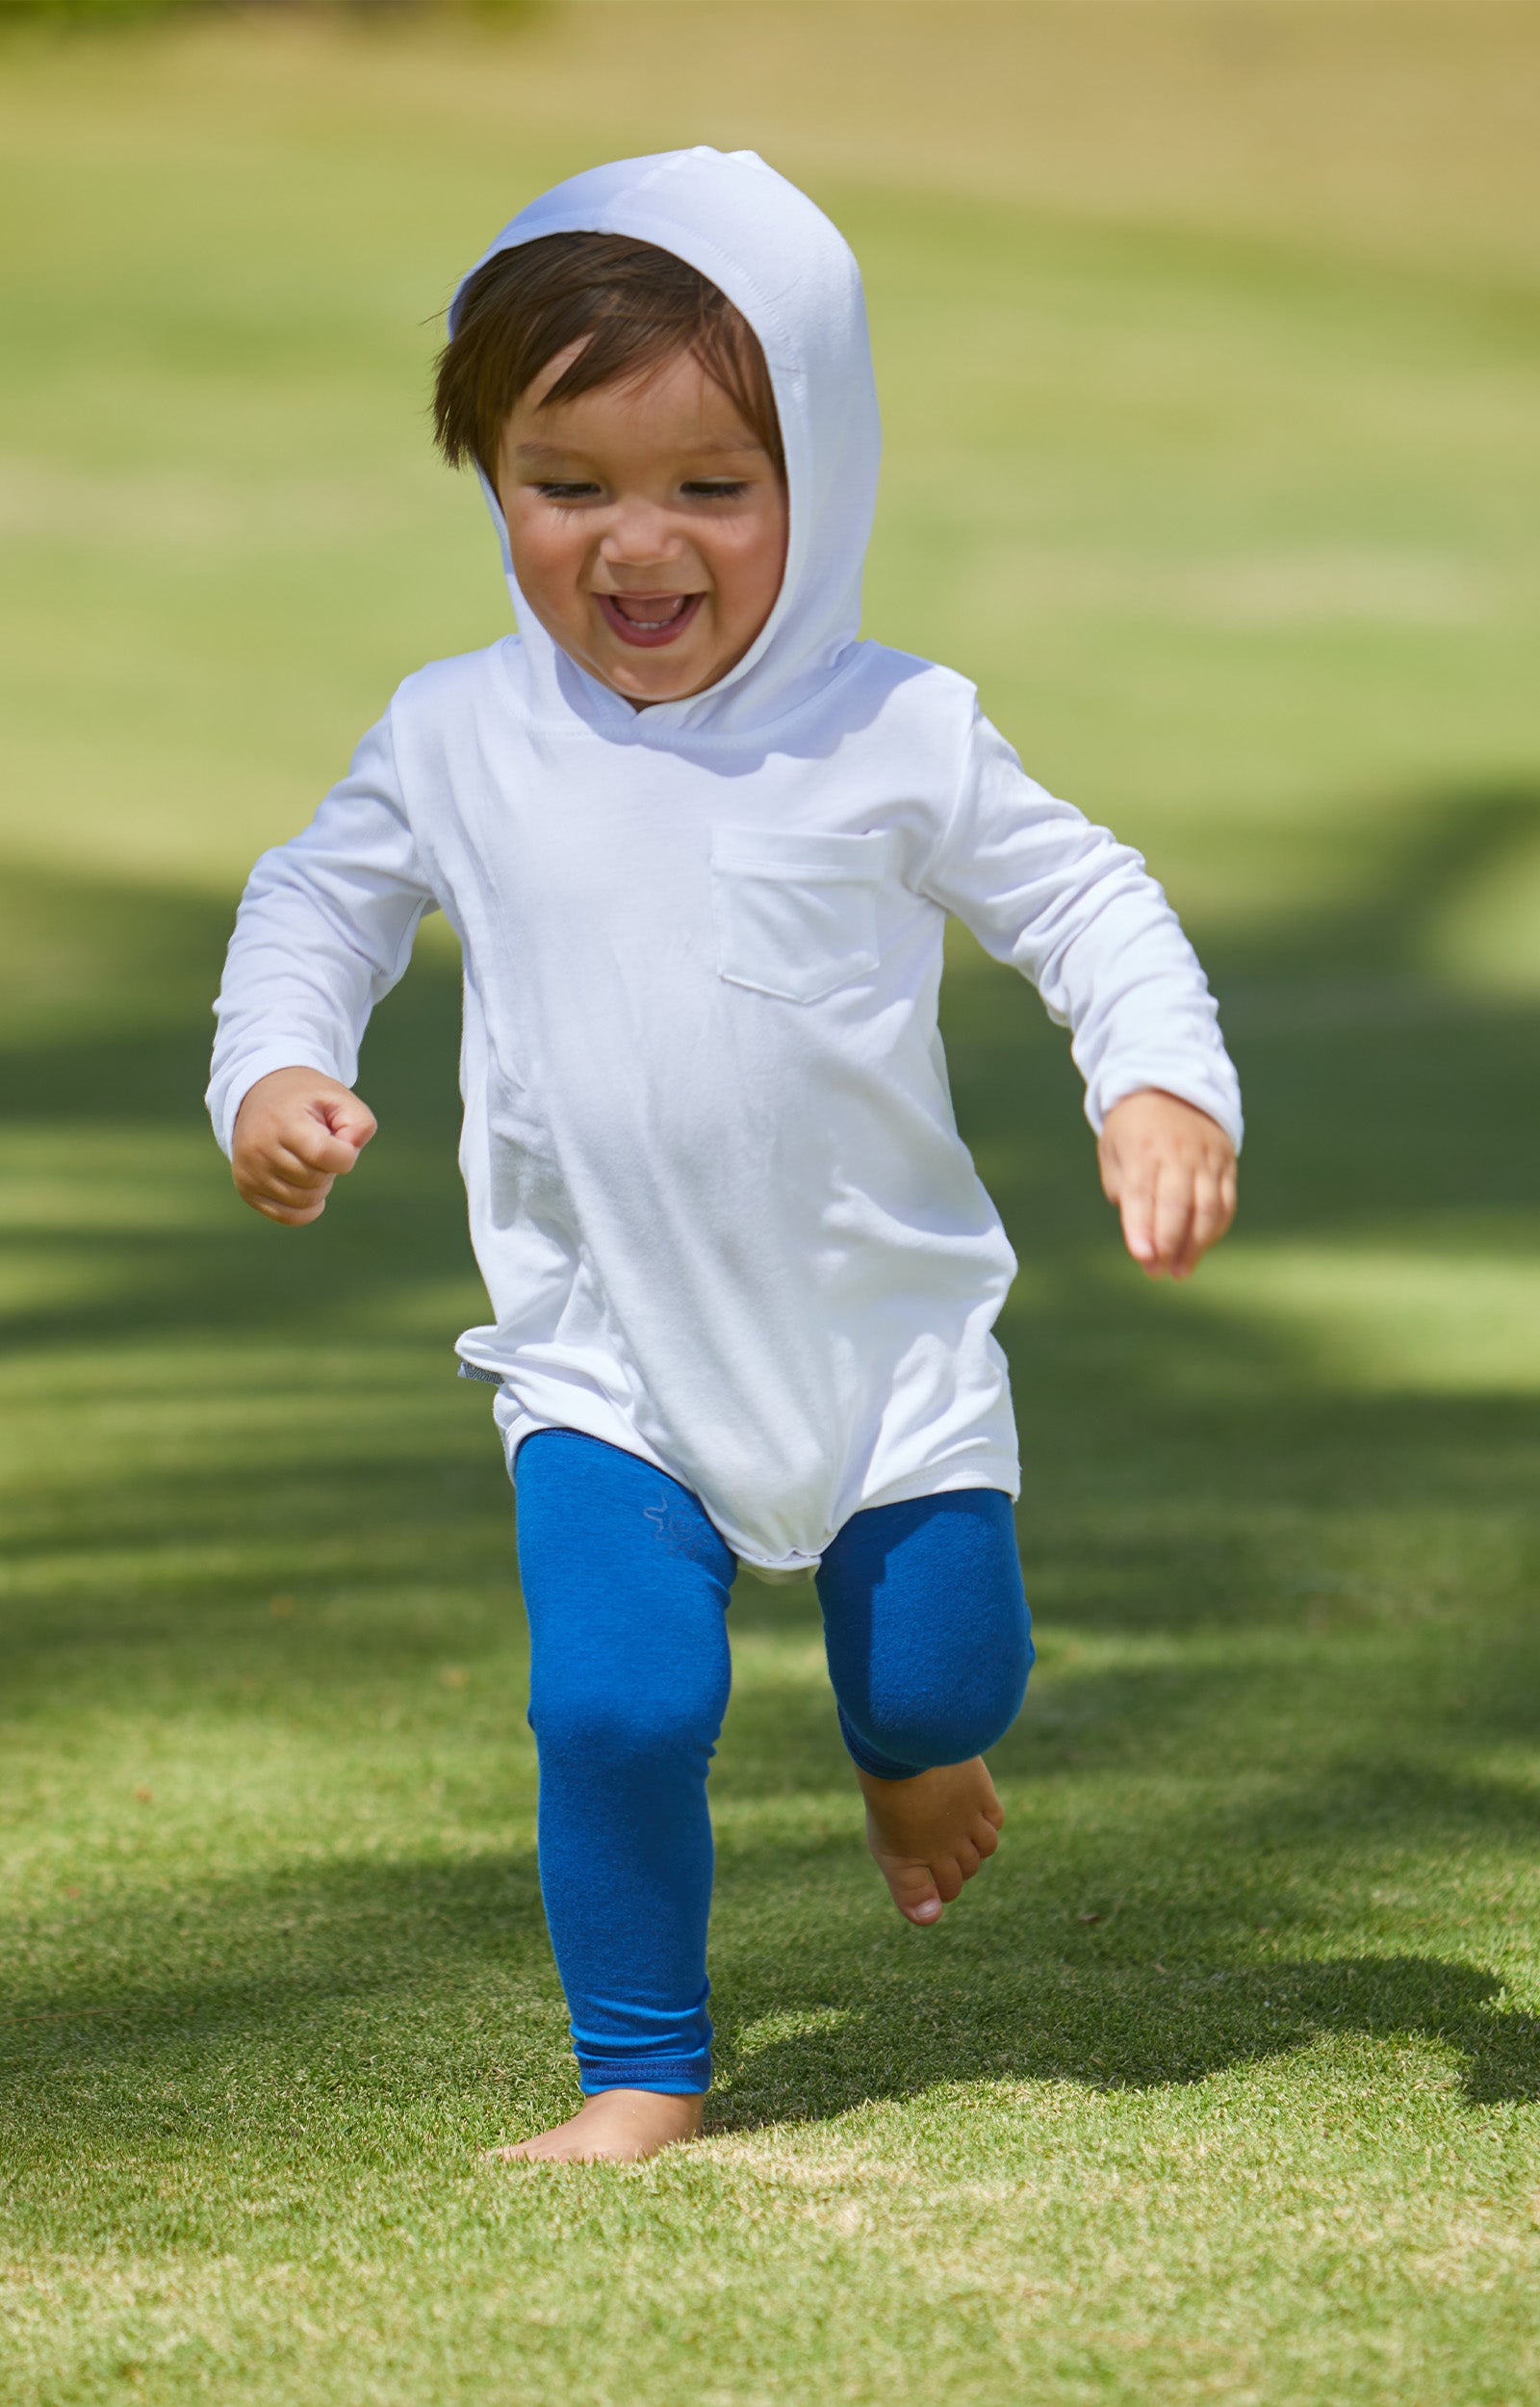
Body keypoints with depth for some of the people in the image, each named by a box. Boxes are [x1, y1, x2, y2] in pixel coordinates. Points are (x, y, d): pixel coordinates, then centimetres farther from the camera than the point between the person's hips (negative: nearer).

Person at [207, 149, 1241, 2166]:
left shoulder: (891, 737, -10)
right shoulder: (457, 742, -5)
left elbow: (1083, 901, -2)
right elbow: (321, 897, 12)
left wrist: (1164, 1085, -18)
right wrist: (275, 1068, -6)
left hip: (888, 1331, 0)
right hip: (603, 1355, 0)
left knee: (947, 1682, 9)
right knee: (617, 1700, -16)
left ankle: (906, 1760, 49)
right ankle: (642, 2068, 5)